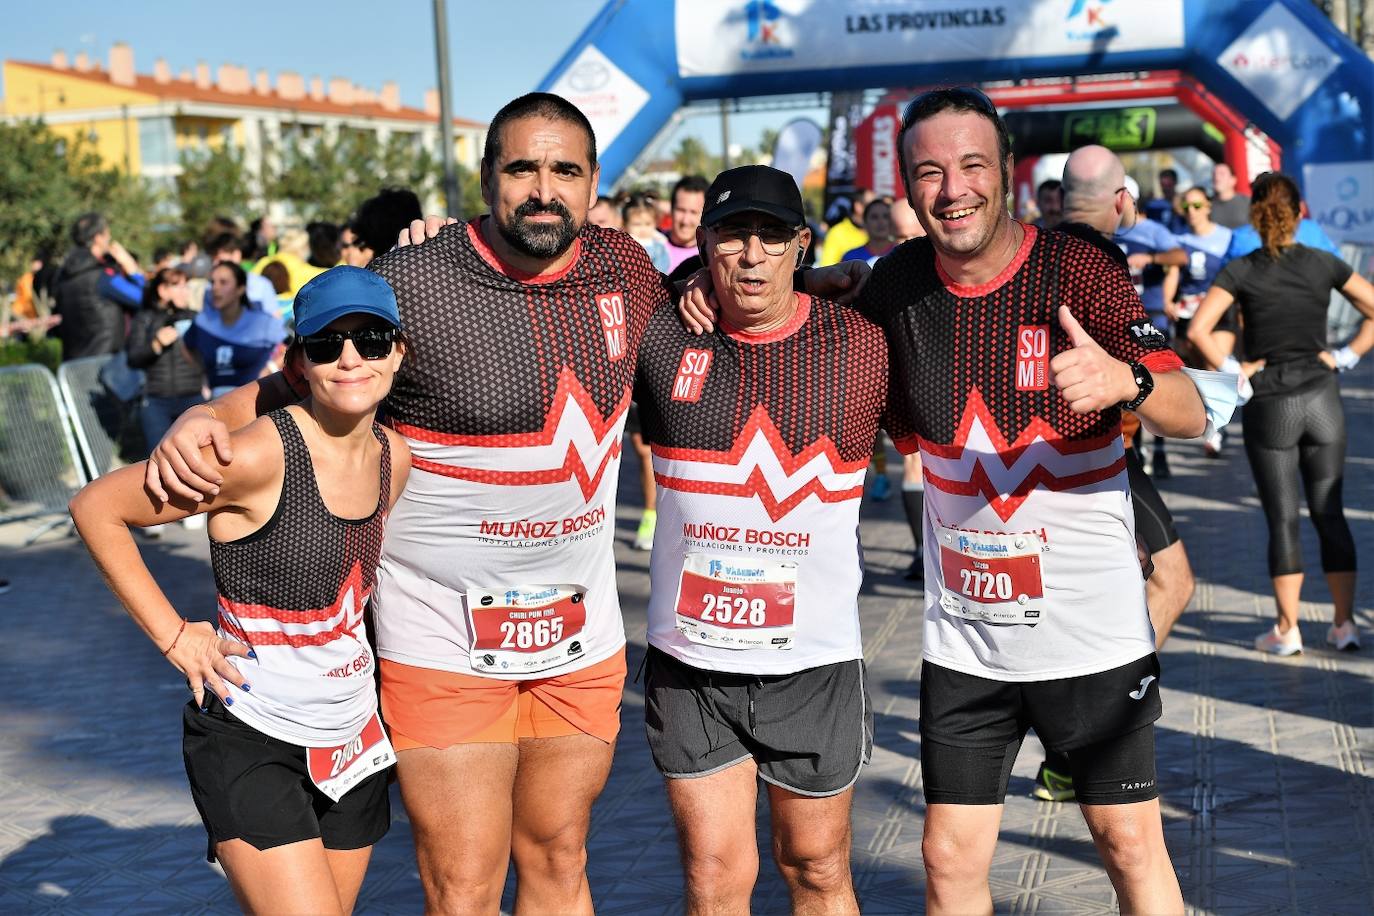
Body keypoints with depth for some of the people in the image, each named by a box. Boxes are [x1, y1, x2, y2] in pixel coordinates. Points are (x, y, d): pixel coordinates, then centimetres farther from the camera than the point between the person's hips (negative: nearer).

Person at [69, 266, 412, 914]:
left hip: (352, 743, 7)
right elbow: (95, 508, -13)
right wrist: (173, 636, -12)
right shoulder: (261, 455, -19)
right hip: (250, 745, -7)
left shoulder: (394, 457, 2)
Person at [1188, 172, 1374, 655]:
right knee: (1329, 512, 10)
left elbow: (1198, 330, -17)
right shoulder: (1324, 264, 0)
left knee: (1282, 518, 4)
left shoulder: (1241, 271, -7)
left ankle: (1287, 630, 9)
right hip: (1322, 398, 2)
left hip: (1269, 403, -2)